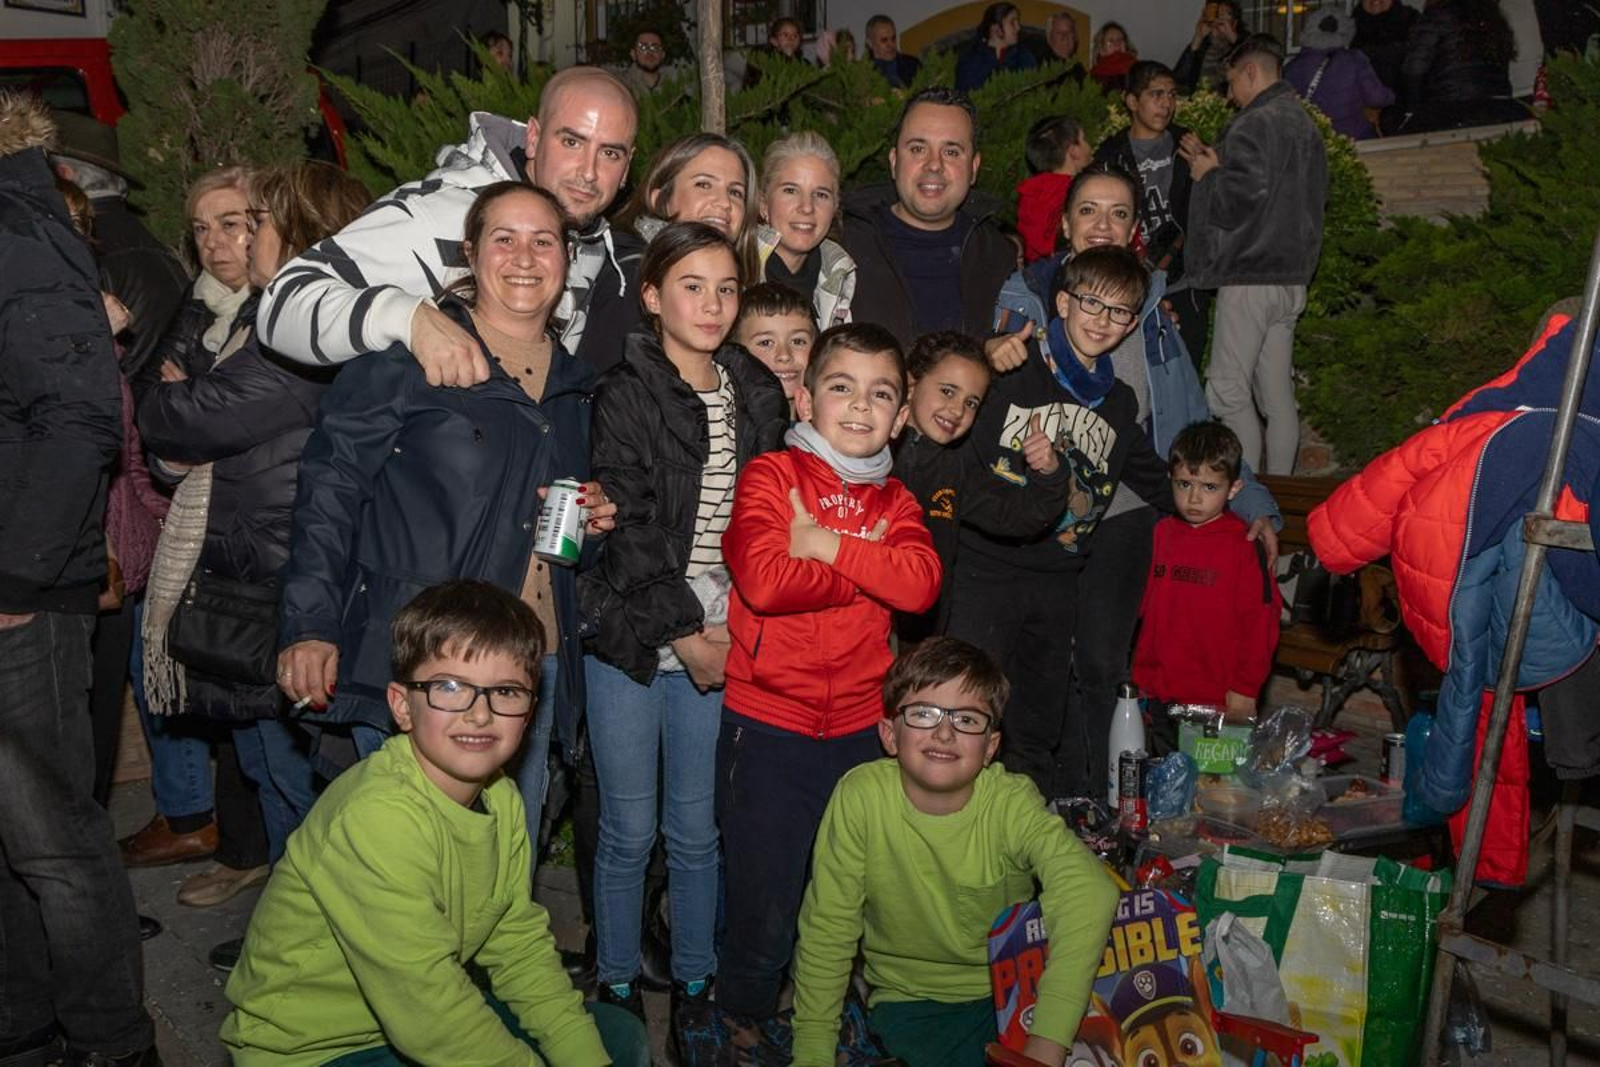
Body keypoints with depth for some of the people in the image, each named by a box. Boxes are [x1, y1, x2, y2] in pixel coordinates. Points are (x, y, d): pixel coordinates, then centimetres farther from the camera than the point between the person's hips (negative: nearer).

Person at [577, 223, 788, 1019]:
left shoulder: (758, 396, 8)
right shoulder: (625, 394, -6)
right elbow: (627, 532, -11)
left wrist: (734, 630, 1)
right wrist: (685, 635, -10)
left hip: (720, 645, 3)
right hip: (630, 640, -3)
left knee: (696, 828, 10)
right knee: (629, 829, 5)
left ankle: (695, 981, 27)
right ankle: (617, 985, 24)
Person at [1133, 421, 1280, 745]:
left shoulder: (1245, 546, -8)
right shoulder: (1160, 534, 7)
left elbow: (1260, 622, -7)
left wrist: (1245, 689, -7)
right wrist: (1140, 677, 10)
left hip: (1220, 699, -4)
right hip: (1160, 694, 5)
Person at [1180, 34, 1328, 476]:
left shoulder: (1252, 126, -12)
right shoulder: (1305, 124, 17)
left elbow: (1237, 202, -22)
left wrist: (1207, 175, -1)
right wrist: (1213, 162, 16)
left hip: (1251, 277, -9)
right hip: (1292, 276, 9)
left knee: (1227, 393, -6)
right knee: (1277, 395, 11)